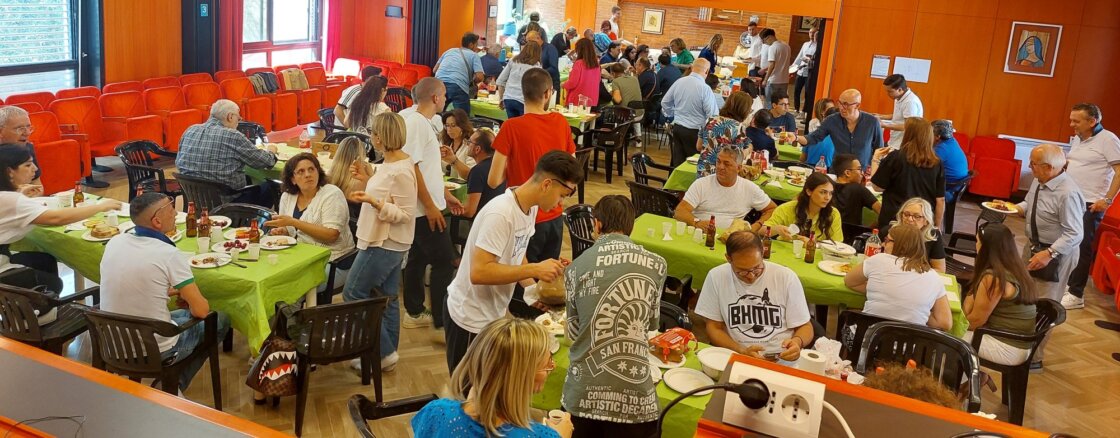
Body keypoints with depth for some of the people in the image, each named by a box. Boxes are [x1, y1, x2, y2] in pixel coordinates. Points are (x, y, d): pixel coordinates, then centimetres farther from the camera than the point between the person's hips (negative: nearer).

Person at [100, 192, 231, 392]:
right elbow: (201, 310, -17)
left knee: (183, 313, 31)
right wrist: (187, 297, 5)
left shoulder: (114, 242, -4)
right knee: (220, 320, 16)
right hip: (154, 350, -6)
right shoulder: (169, 254, -21)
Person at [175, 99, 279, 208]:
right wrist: (270, 151, 15)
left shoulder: (190, 131, 1)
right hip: (226, 202, -7)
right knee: (271, 186, 13)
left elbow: (178, 162, 12)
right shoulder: (233, 137, -17)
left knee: (247, 179, 29)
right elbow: (264, 162, -9)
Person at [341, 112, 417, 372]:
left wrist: (372, 201, -31)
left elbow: (403, 214, -22)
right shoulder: (391, 163, 8)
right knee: (387, 299, 14)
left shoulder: (401, 171, -22)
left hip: (384, 245, -10)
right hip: (387, 243, 10)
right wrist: (367, 180, 12)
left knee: (353, 294, -1)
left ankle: (384, 353, 4)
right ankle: (387, 354, 23)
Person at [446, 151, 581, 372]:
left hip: (494, 312, 8)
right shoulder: (501, 214, -28)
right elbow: (479, 272, -33)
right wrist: (534, 269, -30)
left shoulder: (530, 207, -1)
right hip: (471, 320, -8)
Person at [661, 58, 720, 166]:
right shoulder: (705, 88, -18)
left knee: (678, 161, 12)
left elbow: (665, 102, 12)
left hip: (677, 128, 6)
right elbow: (712, 114, -18)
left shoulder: (678, 82, 1)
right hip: (695, 132, -6)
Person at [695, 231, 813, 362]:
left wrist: (797, 341, -18)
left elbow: (805, 327, 5)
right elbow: (713, 327, 3)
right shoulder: (716, 277, -3)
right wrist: (742, 351, -13)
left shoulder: (787, 277, -4)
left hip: (782, 359, 0)